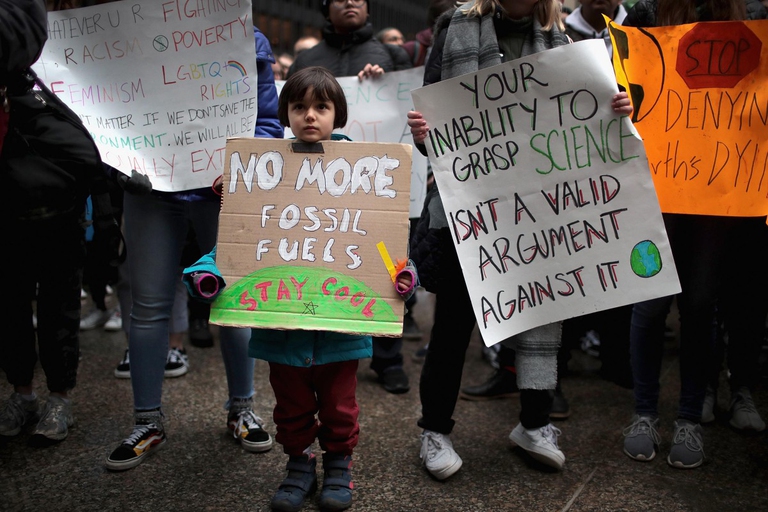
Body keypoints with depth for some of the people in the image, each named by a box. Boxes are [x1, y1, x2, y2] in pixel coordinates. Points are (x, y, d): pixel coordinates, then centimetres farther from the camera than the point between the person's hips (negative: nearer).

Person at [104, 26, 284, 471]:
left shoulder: (246, 39, 2)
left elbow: (269, 122, 1)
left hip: (224, 189, -1)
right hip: (151, 185, 1)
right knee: (150, 305, 5)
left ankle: (241, 409, 26)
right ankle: (148, 422, 20)